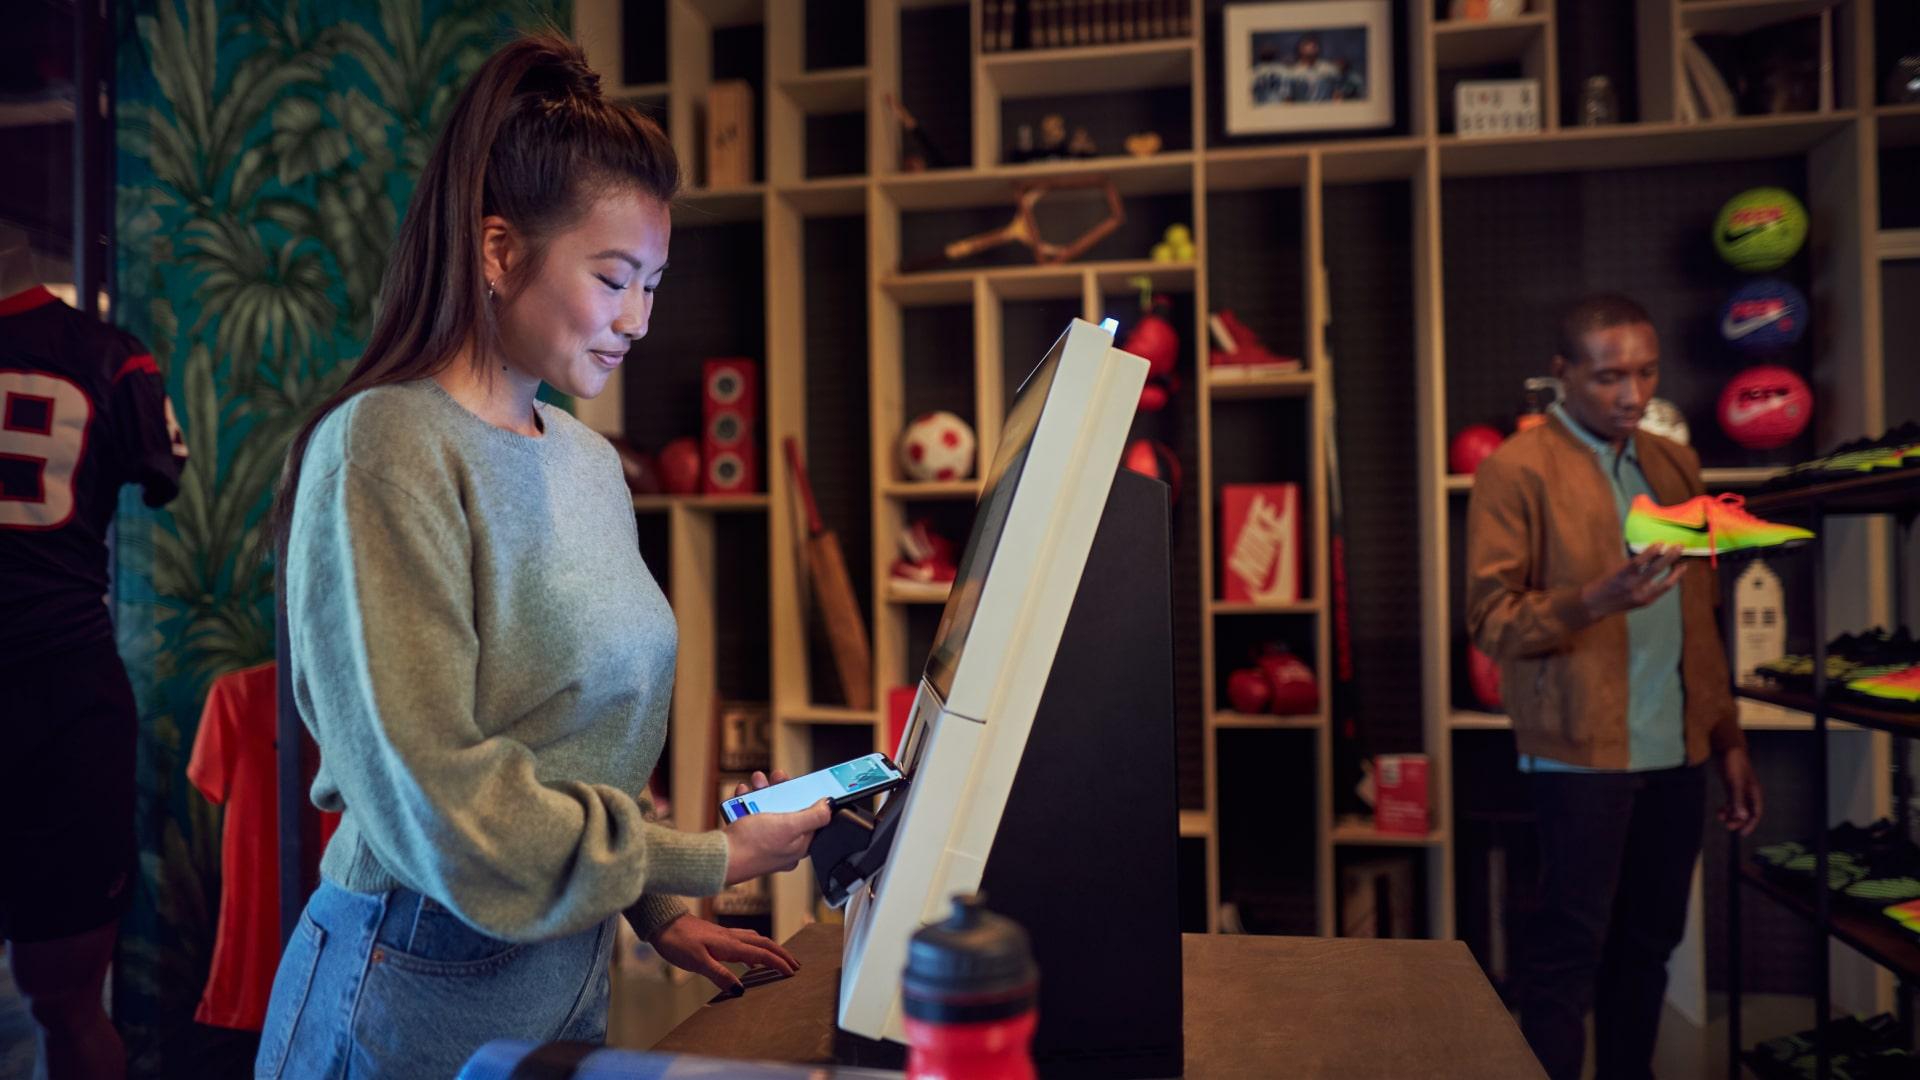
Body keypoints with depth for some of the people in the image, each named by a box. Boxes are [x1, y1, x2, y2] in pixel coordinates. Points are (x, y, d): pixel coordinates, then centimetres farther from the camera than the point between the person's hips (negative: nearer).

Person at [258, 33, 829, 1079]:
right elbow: (435, 801, -22)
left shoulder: (589, 462, 4)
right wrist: (702, 862, -15)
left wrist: (656, 914, 4)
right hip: (420, 990, -6)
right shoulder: (383, 451, -18)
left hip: (568, 974, 7)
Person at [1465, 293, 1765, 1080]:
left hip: (1676, 753, 6)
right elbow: (1490, 618, -12)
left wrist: (1728, 738, 15)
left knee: (1648, 944, 12)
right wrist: (1596, 600, -27)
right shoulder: (1517, 469, -7)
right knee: (1572, 949, -1)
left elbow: (1699, 622, 18)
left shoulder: (1674, 466, 14)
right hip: (1582, 752, -6)